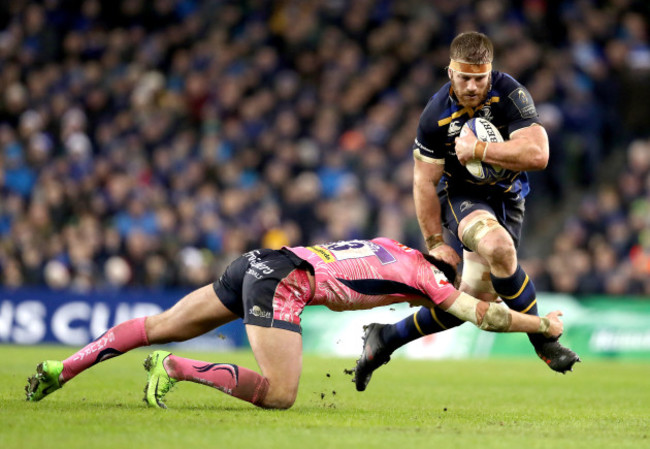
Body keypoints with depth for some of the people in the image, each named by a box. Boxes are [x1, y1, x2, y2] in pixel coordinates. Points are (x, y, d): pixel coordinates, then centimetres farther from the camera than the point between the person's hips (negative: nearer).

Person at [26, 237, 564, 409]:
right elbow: (481, 313, 1)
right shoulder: (424, 273, 4)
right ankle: (175, 368, -20)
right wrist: (543, 324, 17)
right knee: (279, 394, -16)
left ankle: (59, 369, 9)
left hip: (261, 262, 9)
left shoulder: (390, 247, 24)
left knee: (158, 326, 13)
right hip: (282, 282, -9)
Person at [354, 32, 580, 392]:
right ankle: (543, 341, -22)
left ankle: (386, 338, 13)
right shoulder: (436, 115, -16)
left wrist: (478, 149, -30)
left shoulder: (511, 96, -19)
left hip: (507, 198, 2)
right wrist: (435, 243, -9)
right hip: (461, 196, -2)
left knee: (476, 298, -4)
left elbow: (537, 154, -30)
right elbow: (424, 181, -8)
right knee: (497, 245, -36)